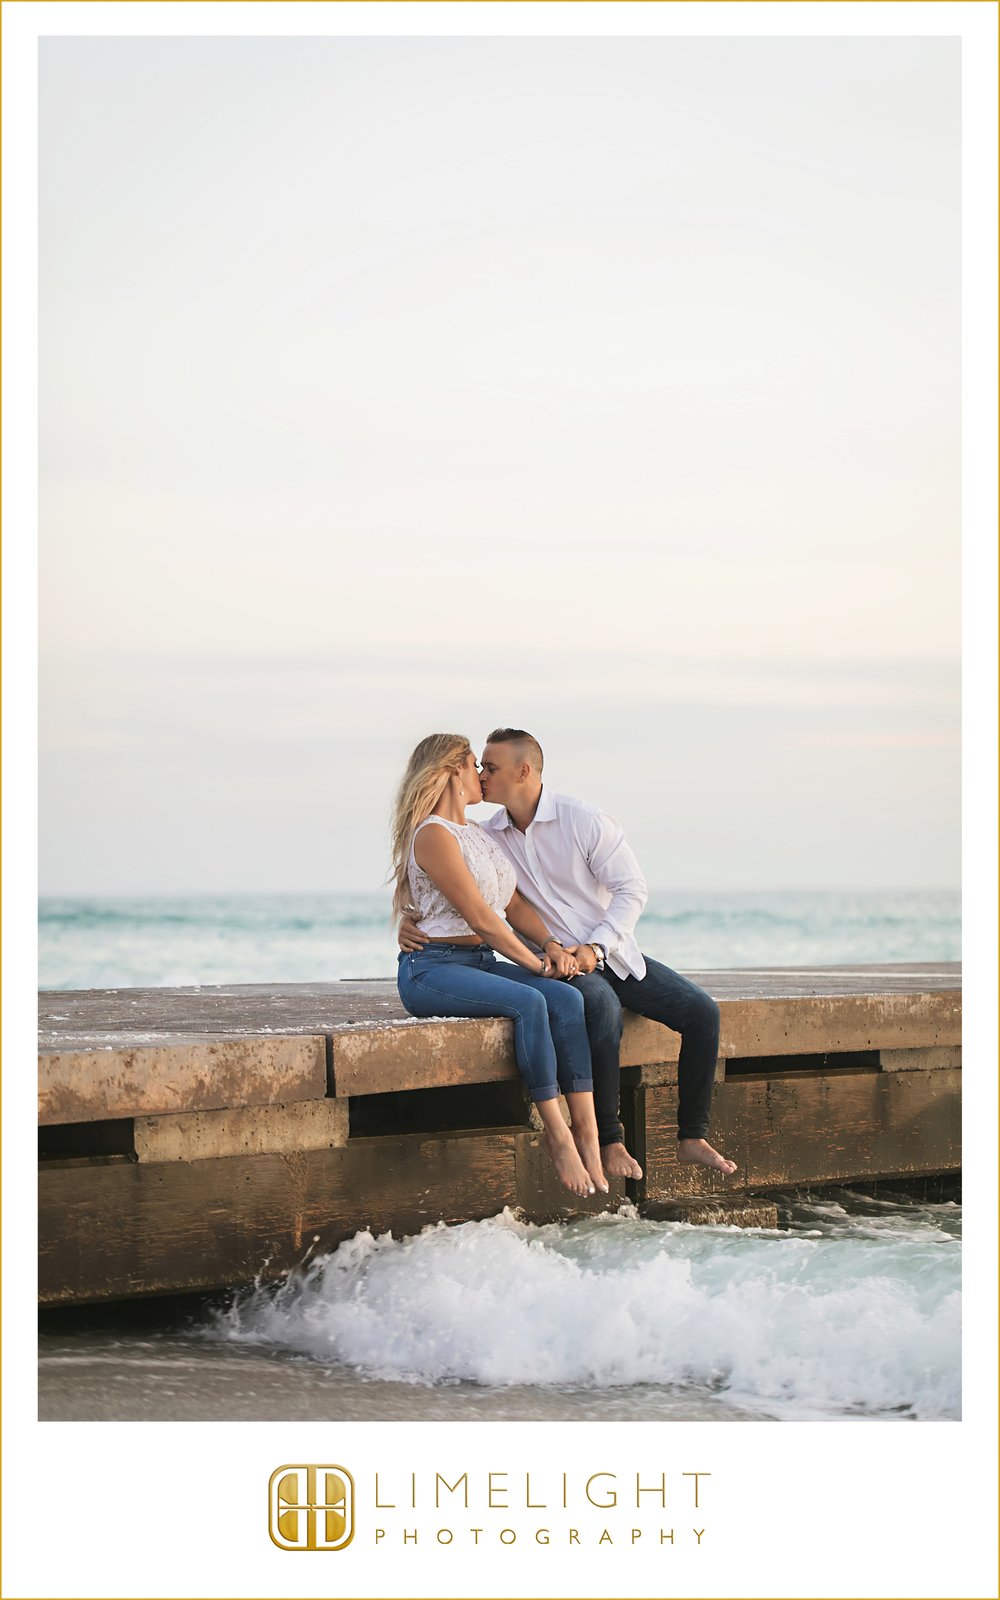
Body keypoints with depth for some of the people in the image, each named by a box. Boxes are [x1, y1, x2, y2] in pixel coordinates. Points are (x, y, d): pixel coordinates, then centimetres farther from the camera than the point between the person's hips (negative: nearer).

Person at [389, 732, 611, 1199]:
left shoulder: (480, 836, 21)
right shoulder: (433, 835, -10)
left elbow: (515, 905, 17)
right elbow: (479, 918, -14)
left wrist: (552, 945, -2)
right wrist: (536, 964, -10)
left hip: (481, 963, 8)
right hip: (432, 969, -8)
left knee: (568, 999, -17)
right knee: (528, 1002, -32)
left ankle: (586, 1130, -25)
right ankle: (556, 1132, -27)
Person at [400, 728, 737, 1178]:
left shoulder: (586, 821, -7)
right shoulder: (487, 837, 2)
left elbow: (632, 889, -7)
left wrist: (595, 947, -18)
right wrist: (410, 921, -12)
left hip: (614, 952, 2)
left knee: (701, 1010, -16)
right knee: (601, 1005, -37)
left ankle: (692, 1138, -7)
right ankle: (609, 1142, -33)